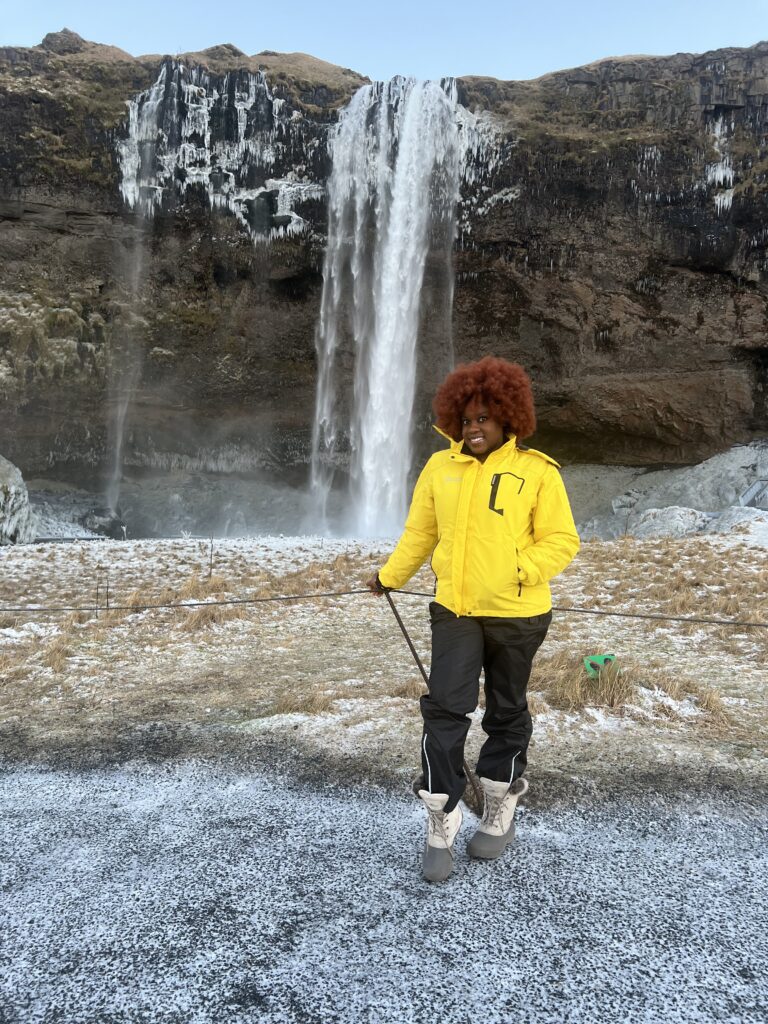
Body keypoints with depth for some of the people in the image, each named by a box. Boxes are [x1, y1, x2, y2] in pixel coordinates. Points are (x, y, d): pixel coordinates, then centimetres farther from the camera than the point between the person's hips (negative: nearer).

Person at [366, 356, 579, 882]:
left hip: (516, 614, -2)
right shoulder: (440, 467, 3)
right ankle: (441, 822, 11)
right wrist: (389, 576, 15)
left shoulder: (537, 471, -7)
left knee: (506, 712, 14)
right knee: (445, 709, -4)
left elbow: (562, 541, -8)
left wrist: (519, 570, -21)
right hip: (454, 610, 2)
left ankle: (501, 810, 35)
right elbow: (419, 532, 12)